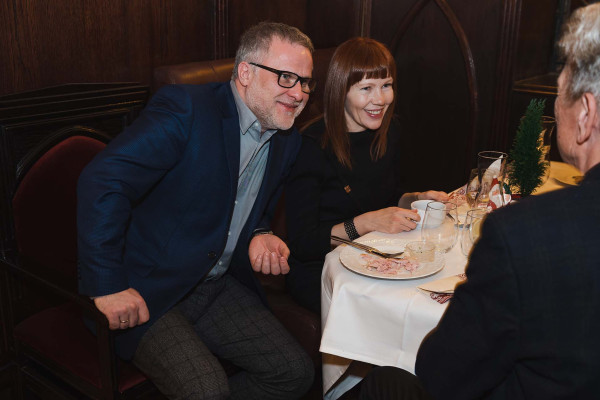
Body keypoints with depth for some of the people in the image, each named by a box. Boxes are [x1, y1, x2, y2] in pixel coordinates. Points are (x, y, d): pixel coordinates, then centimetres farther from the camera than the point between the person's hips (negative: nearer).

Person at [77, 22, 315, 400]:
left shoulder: (287, 141, 6)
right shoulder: (187, 108, -18)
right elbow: (102, 181, -26)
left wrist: (259, 236, -4)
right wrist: (108, 285, -26)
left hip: (218, 288, 7)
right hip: (144, 293, -7)